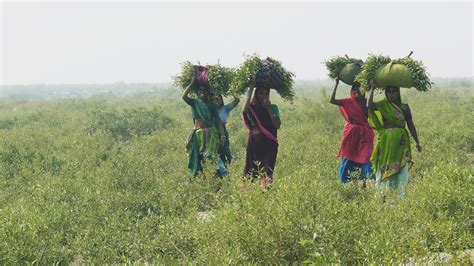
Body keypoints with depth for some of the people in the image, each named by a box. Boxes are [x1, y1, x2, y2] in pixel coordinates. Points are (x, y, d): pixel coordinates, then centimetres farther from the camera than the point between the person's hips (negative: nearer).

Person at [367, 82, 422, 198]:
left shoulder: (404, 107, 7)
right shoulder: (383, 105, 3)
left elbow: (411, 125, 11)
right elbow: (369, 105, -18)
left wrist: (417, 142, 10)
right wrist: (372, 89, -16)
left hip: (400, 142, 1)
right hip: (386, 141, -1)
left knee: (400, 169, 0)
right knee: (385, 167, 2)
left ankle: (401, 195, 5)